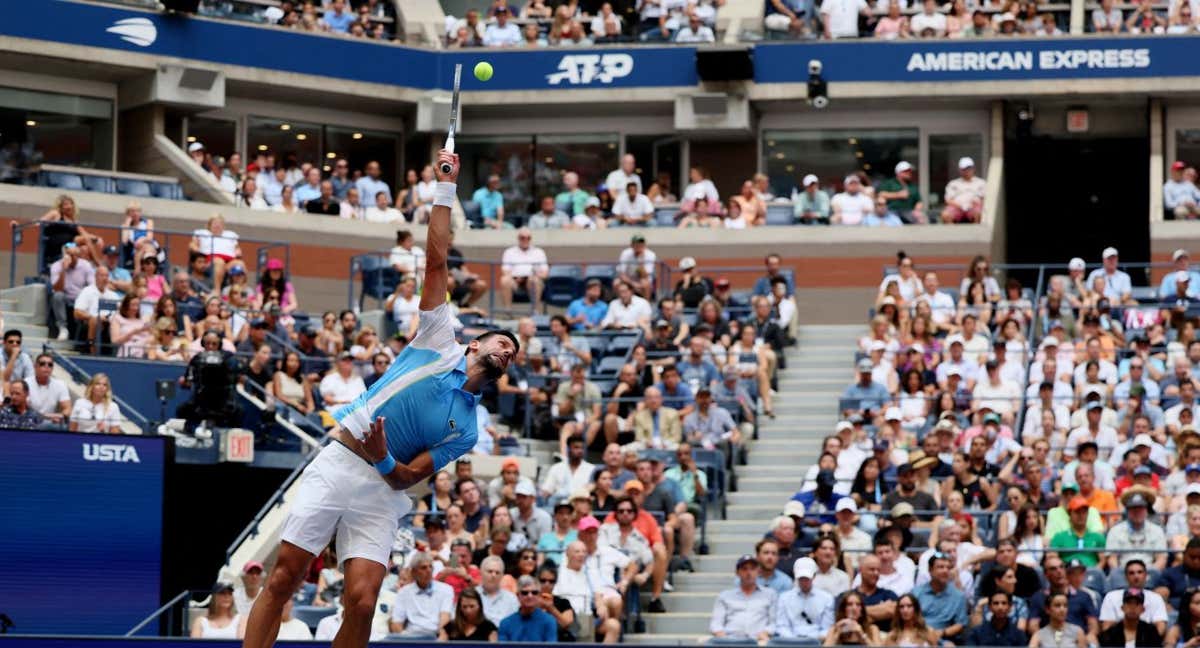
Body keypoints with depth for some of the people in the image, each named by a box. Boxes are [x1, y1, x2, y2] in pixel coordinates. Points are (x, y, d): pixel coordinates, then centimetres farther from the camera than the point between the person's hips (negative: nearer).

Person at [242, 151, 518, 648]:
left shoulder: (465, 428, 15)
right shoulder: (440, 342, 12)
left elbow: (408, 477, 6)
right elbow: (437, 260, 7)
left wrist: (385, 460, -17)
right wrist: (446, 189, 2)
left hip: (381, 489, 2)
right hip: (338, 463, -2)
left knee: (362, 602, -15)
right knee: (284, 578, -11)